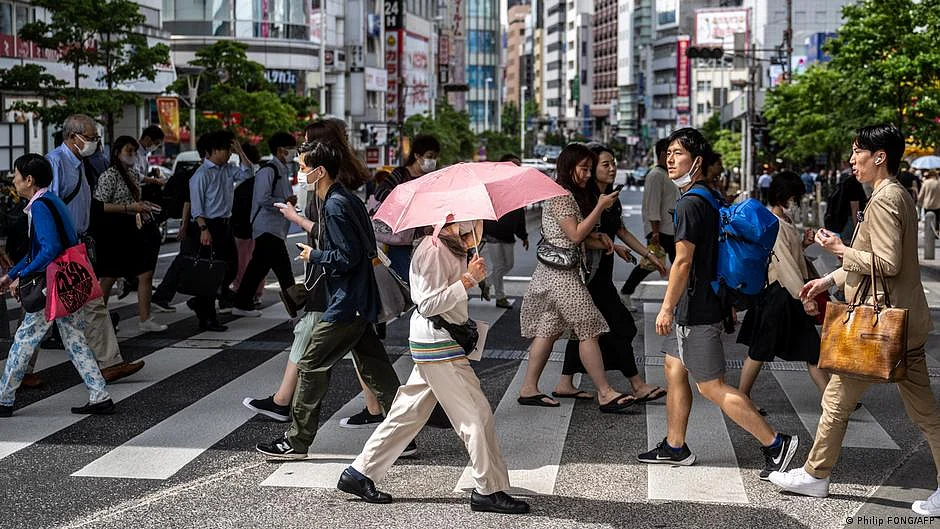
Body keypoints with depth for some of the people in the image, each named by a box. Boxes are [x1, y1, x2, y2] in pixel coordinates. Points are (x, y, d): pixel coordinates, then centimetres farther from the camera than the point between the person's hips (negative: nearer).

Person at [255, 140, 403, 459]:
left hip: (346, 304, -10)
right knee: (374, 370, 11)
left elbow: (348, 256, -21)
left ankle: (296, 442, 7)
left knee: (312, 366, -1)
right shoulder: (348, 199, 13)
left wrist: (314, 256, -7)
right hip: (361, 301, 10)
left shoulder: (335, 206, -17)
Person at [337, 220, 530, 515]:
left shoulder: (453, 249, 14)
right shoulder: (433, 250, -17)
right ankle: (489, 490, 5)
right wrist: (468, 280, -22)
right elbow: (429, 305, -21)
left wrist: (474, 274, 4)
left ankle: (359, 474, 20)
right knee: (476, 416, -4)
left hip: (432, 346, 10)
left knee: (409, 413, 14)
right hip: (438, 346, -10)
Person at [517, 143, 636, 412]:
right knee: (588, 331, -8)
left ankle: (529, 388, 13)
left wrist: (598, 239, 0)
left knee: (548, 329, 11)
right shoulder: (561, 195, -13)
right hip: (561, 271, -10)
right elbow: (575, 235, -17)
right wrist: (600, 207, -14)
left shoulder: (570, 194, 18)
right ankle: (605, 393, -6)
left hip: (552, 271, 10)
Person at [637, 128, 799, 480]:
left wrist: (667, 308, -19)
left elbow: (683, 261, -23)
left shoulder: (689, 203, -19)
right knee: (674, 370, 17)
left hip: (696, 309, -10)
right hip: (699, 304, 10)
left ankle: (775, 444, -3)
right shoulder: (710, 197, 12)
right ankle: (675, 448, 26)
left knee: (711, 386, -6)